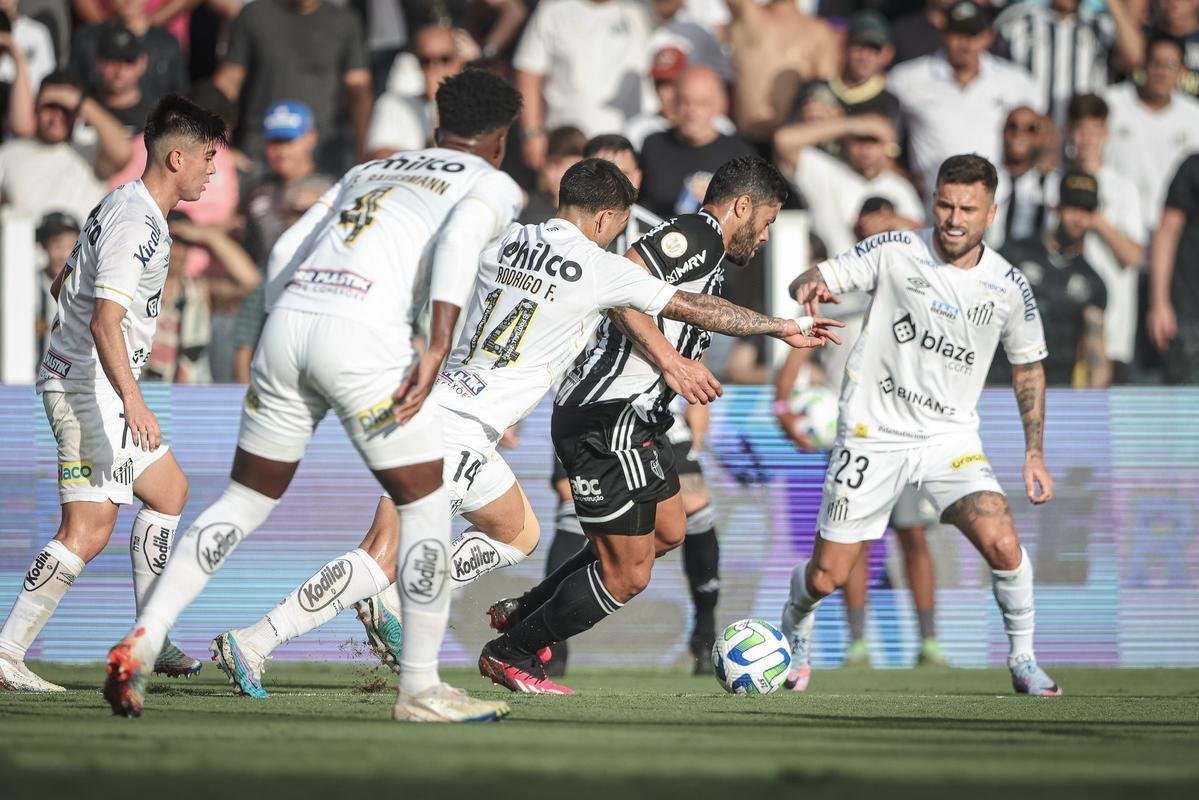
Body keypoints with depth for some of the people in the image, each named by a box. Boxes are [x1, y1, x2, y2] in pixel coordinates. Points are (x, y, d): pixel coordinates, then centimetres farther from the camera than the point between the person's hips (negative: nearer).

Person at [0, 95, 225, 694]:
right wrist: (132, 402, -34)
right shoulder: (138, 224, -18)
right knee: (90, 529, -11)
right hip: (89, 384, -11)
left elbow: (62, 284, 26)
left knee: (168, 491, 14)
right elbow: (105, 318, -27)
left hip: (96, 385, 11)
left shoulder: (122, 206, 14)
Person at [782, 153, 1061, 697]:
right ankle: (796, 635, 37)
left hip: (950, 437, 1)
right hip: (873, 432, -1)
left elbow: (1028, 365, 12)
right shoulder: (894, 252, -9)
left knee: (1003, 545, -23)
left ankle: (1024, 662, -1)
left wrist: (1035, 453, 6)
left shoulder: (1009, 287, -2)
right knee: (826, 578, 1)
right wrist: (810, 286, -33)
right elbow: (813, 281, -7)